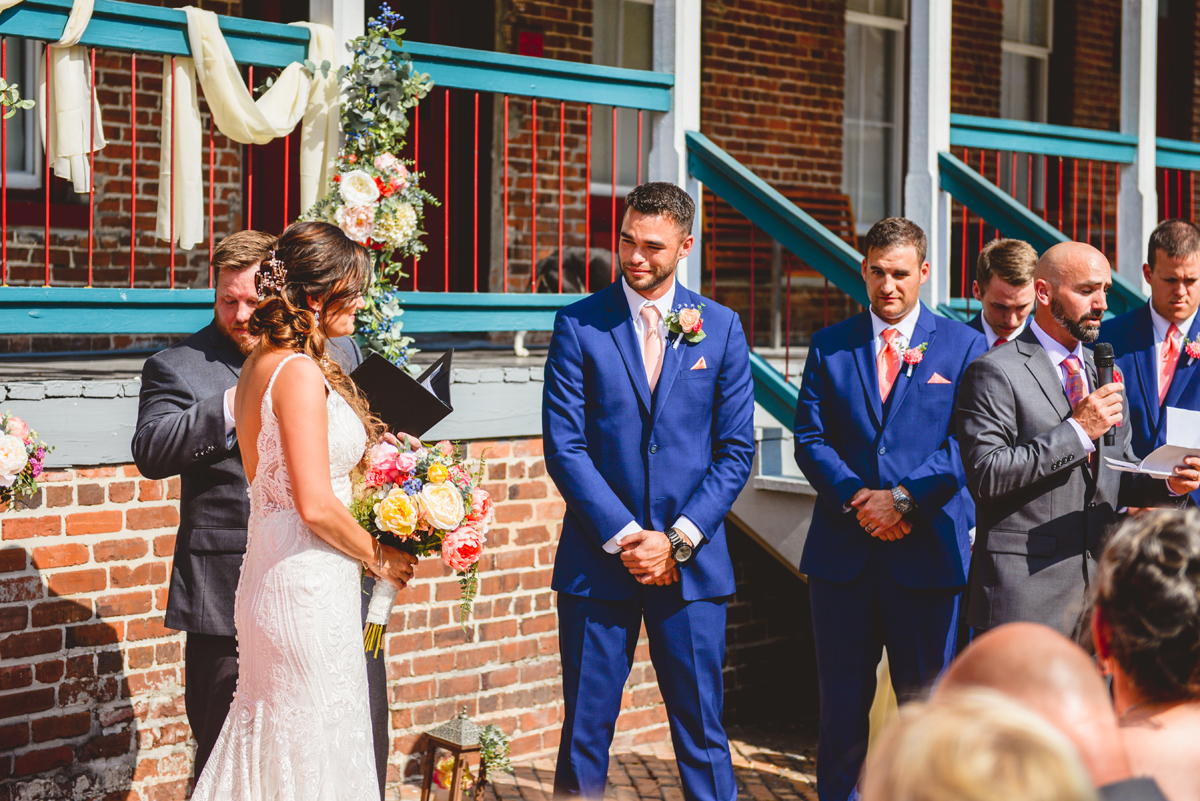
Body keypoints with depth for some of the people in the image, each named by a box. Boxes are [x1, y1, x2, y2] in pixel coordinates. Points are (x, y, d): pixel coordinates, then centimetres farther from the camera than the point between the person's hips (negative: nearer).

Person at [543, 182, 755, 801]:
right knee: (584, 730, 5)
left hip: (691, 562, 1)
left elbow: (736, 450, 3)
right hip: (597, 562, -1)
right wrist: (625, 537, -11)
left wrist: (678, 541, -7)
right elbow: (564, 447, -4)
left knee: (702, 731, 6)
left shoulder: (721, 328, 5)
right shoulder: (578, 325, 1)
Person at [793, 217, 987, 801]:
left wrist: (903, 498, -14)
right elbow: (810, 441, 4)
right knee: (841, 705, 8)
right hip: (843, 552, 2)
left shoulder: (963, 346, 4)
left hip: (928, 550, -2)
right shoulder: (829, 346, 10)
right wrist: (855, 498, -11)